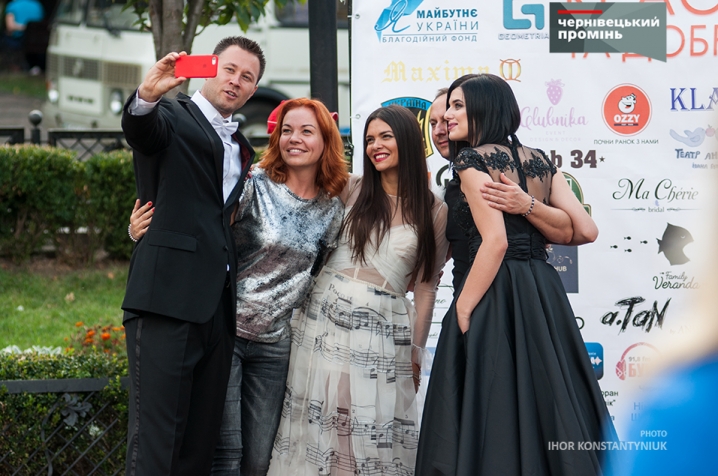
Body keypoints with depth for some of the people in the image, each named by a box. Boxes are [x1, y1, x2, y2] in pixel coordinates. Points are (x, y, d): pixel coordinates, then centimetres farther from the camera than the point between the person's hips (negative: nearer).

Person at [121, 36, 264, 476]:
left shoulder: (242, 150, 24)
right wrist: (146, 96, -43)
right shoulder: (173, 117, 2)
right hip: (167, 302, -7)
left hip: (218, 308, 7)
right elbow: (140, 130, -21)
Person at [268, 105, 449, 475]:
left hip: (383, 331, -2)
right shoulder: (351, 191, 7)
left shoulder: (434, 211, 3)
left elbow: (426, 286, 5)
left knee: (373, 431, -2)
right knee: (319, 424, 2)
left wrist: (416, 351, 3)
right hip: (324, 318, 2)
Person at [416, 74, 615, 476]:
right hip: (544, 290, 7)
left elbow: (495, 241, -16)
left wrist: (461, 313, -13)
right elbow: (584, 229, 8)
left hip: (495, 295, -7)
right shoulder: (540, 161, 14)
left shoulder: (473, 159, -6)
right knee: (550, 406, 9)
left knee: (491, 414, -4)